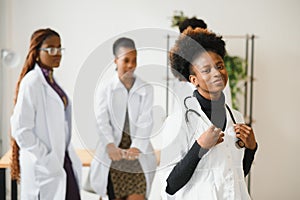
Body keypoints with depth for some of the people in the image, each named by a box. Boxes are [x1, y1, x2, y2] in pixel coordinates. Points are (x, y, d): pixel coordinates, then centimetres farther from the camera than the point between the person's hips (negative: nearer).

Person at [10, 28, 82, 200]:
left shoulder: (52, 81, 11)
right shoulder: (31, 83, -13)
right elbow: (21, 130, -18)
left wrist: (71, 157, 10)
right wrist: (48, 160, -17)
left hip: (63, 161, 8)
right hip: (43, 169, -8)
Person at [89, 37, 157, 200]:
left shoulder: (146, 90, 4)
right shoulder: (105, 91, 5)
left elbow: (146, 121, -7)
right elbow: (102, 121, -8)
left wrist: (137, 147, -24)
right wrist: (110, 145, -26)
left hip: (138, 155, 0)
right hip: (113, 155, 1)